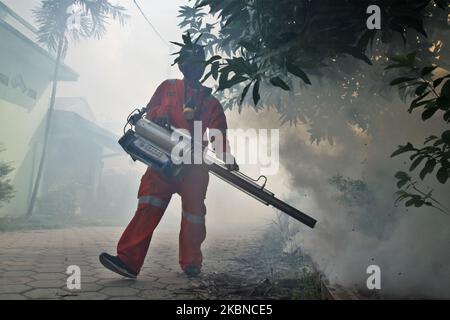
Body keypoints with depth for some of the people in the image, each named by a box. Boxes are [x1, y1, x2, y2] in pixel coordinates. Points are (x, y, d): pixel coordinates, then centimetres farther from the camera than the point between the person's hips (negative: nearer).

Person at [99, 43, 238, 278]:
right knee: (149, 206, -15)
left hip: (195, 164, 1)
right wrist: (160, 114, -12)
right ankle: (128, 261, -19)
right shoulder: (167, 87, 18)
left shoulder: (211, 103, 17)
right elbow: (151, 109, 13)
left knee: (193, 212, 1)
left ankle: (191, 264, 14)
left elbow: (218, 136, 7)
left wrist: (228, 159, -11)